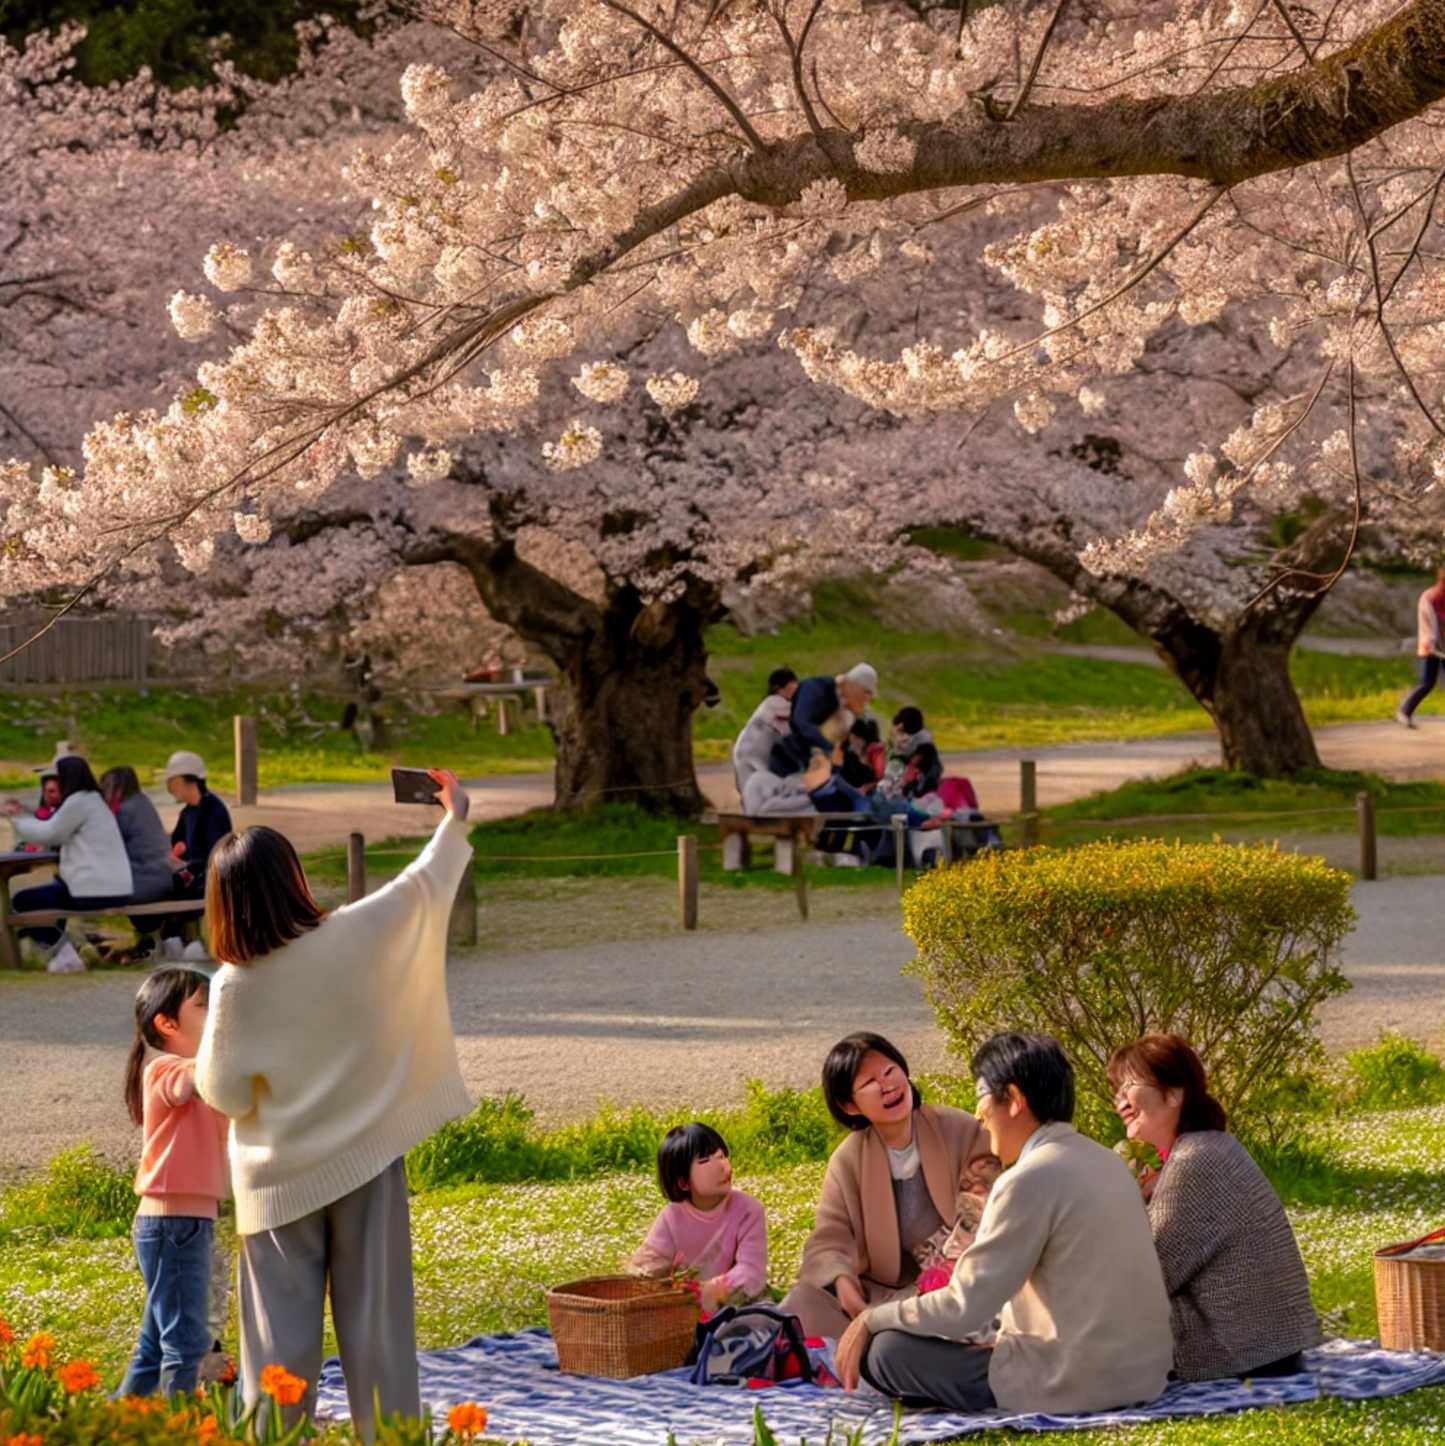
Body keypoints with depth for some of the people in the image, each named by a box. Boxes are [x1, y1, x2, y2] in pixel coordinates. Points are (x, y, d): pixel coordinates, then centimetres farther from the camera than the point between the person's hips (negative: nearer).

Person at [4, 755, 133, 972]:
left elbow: (48, 834, -8)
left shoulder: (79, 801, -10)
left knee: (21, 902, 1)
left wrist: (17, 818, 9)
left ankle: (64, 952, -2)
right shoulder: (93, 800, 21)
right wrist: (22, 816, 22)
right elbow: (55, 836, 20)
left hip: (95, 893, -10)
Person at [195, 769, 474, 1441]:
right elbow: (423, 887, 4)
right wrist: (454, 820, 20)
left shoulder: (234, 986, -15)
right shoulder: (354, 939, -12)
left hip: (281, 1180, -1)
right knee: (376, 1323, 9)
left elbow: (223, 1092, -7)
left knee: (282, 1335, 7)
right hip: (366, 1159, 1)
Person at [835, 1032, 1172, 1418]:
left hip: (1074, 1386, -9)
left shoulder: (1031, 1179, -16)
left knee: (885, 1351, -4)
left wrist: (872, 1320, -2)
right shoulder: (1104, 1161, 11)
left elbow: (963, 1309, -15)